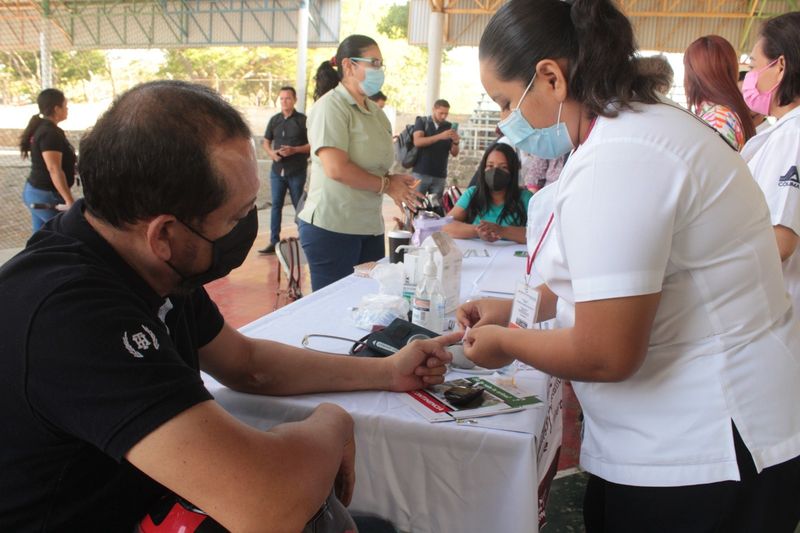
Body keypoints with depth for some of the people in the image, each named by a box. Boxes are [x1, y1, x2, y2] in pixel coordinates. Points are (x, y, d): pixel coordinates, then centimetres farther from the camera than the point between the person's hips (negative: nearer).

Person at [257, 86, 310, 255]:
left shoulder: (302, 120, -4)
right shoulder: (274, 120, 9)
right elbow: (266, 141, 17)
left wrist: (294, 150, -19)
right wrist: (271, 153, -4)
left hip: (297, 172, -4)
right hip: (277, 170, 4)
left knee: (299, 206, 5)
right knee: (276, 205, 4)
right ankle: (274, 242, 8)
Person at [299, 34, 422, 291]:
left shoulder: (375, 111, 14)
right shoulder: (331, 106, -10)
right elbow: (336, 169, -21)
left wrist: (395, 180, 1)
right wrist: (387, 185, -11)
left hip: (370, 228, 8)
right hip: (332, 228, -7)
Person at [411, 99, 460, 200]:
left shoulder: (449, 127, 9)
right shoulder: (421, 121, 4)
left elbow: (454, 153, 9)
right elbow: (417, 142, -13)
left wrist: (456, 142, -13)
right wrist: (440, 136, -21)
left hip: (439, 176, 2)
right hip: (420, 173, -2)